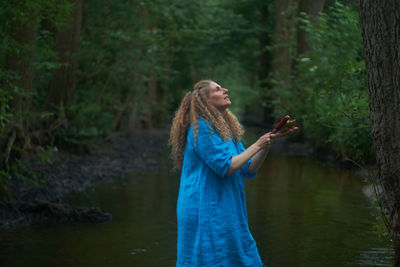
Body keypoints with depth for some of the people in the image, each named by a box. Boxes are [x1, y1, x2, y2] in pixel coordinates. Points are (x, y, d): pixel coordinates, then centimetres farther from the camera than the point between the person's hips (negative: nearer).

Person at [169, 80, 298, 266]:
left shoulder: (226, 130, 15)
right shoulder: (201, 128, -13)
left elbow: (249, 169, 12)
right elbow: (225, 167, -19)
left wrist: (270, 139, 2)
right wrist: (257, 145, -10)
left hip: (226, 212, 9)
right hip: (206, 213, -9)